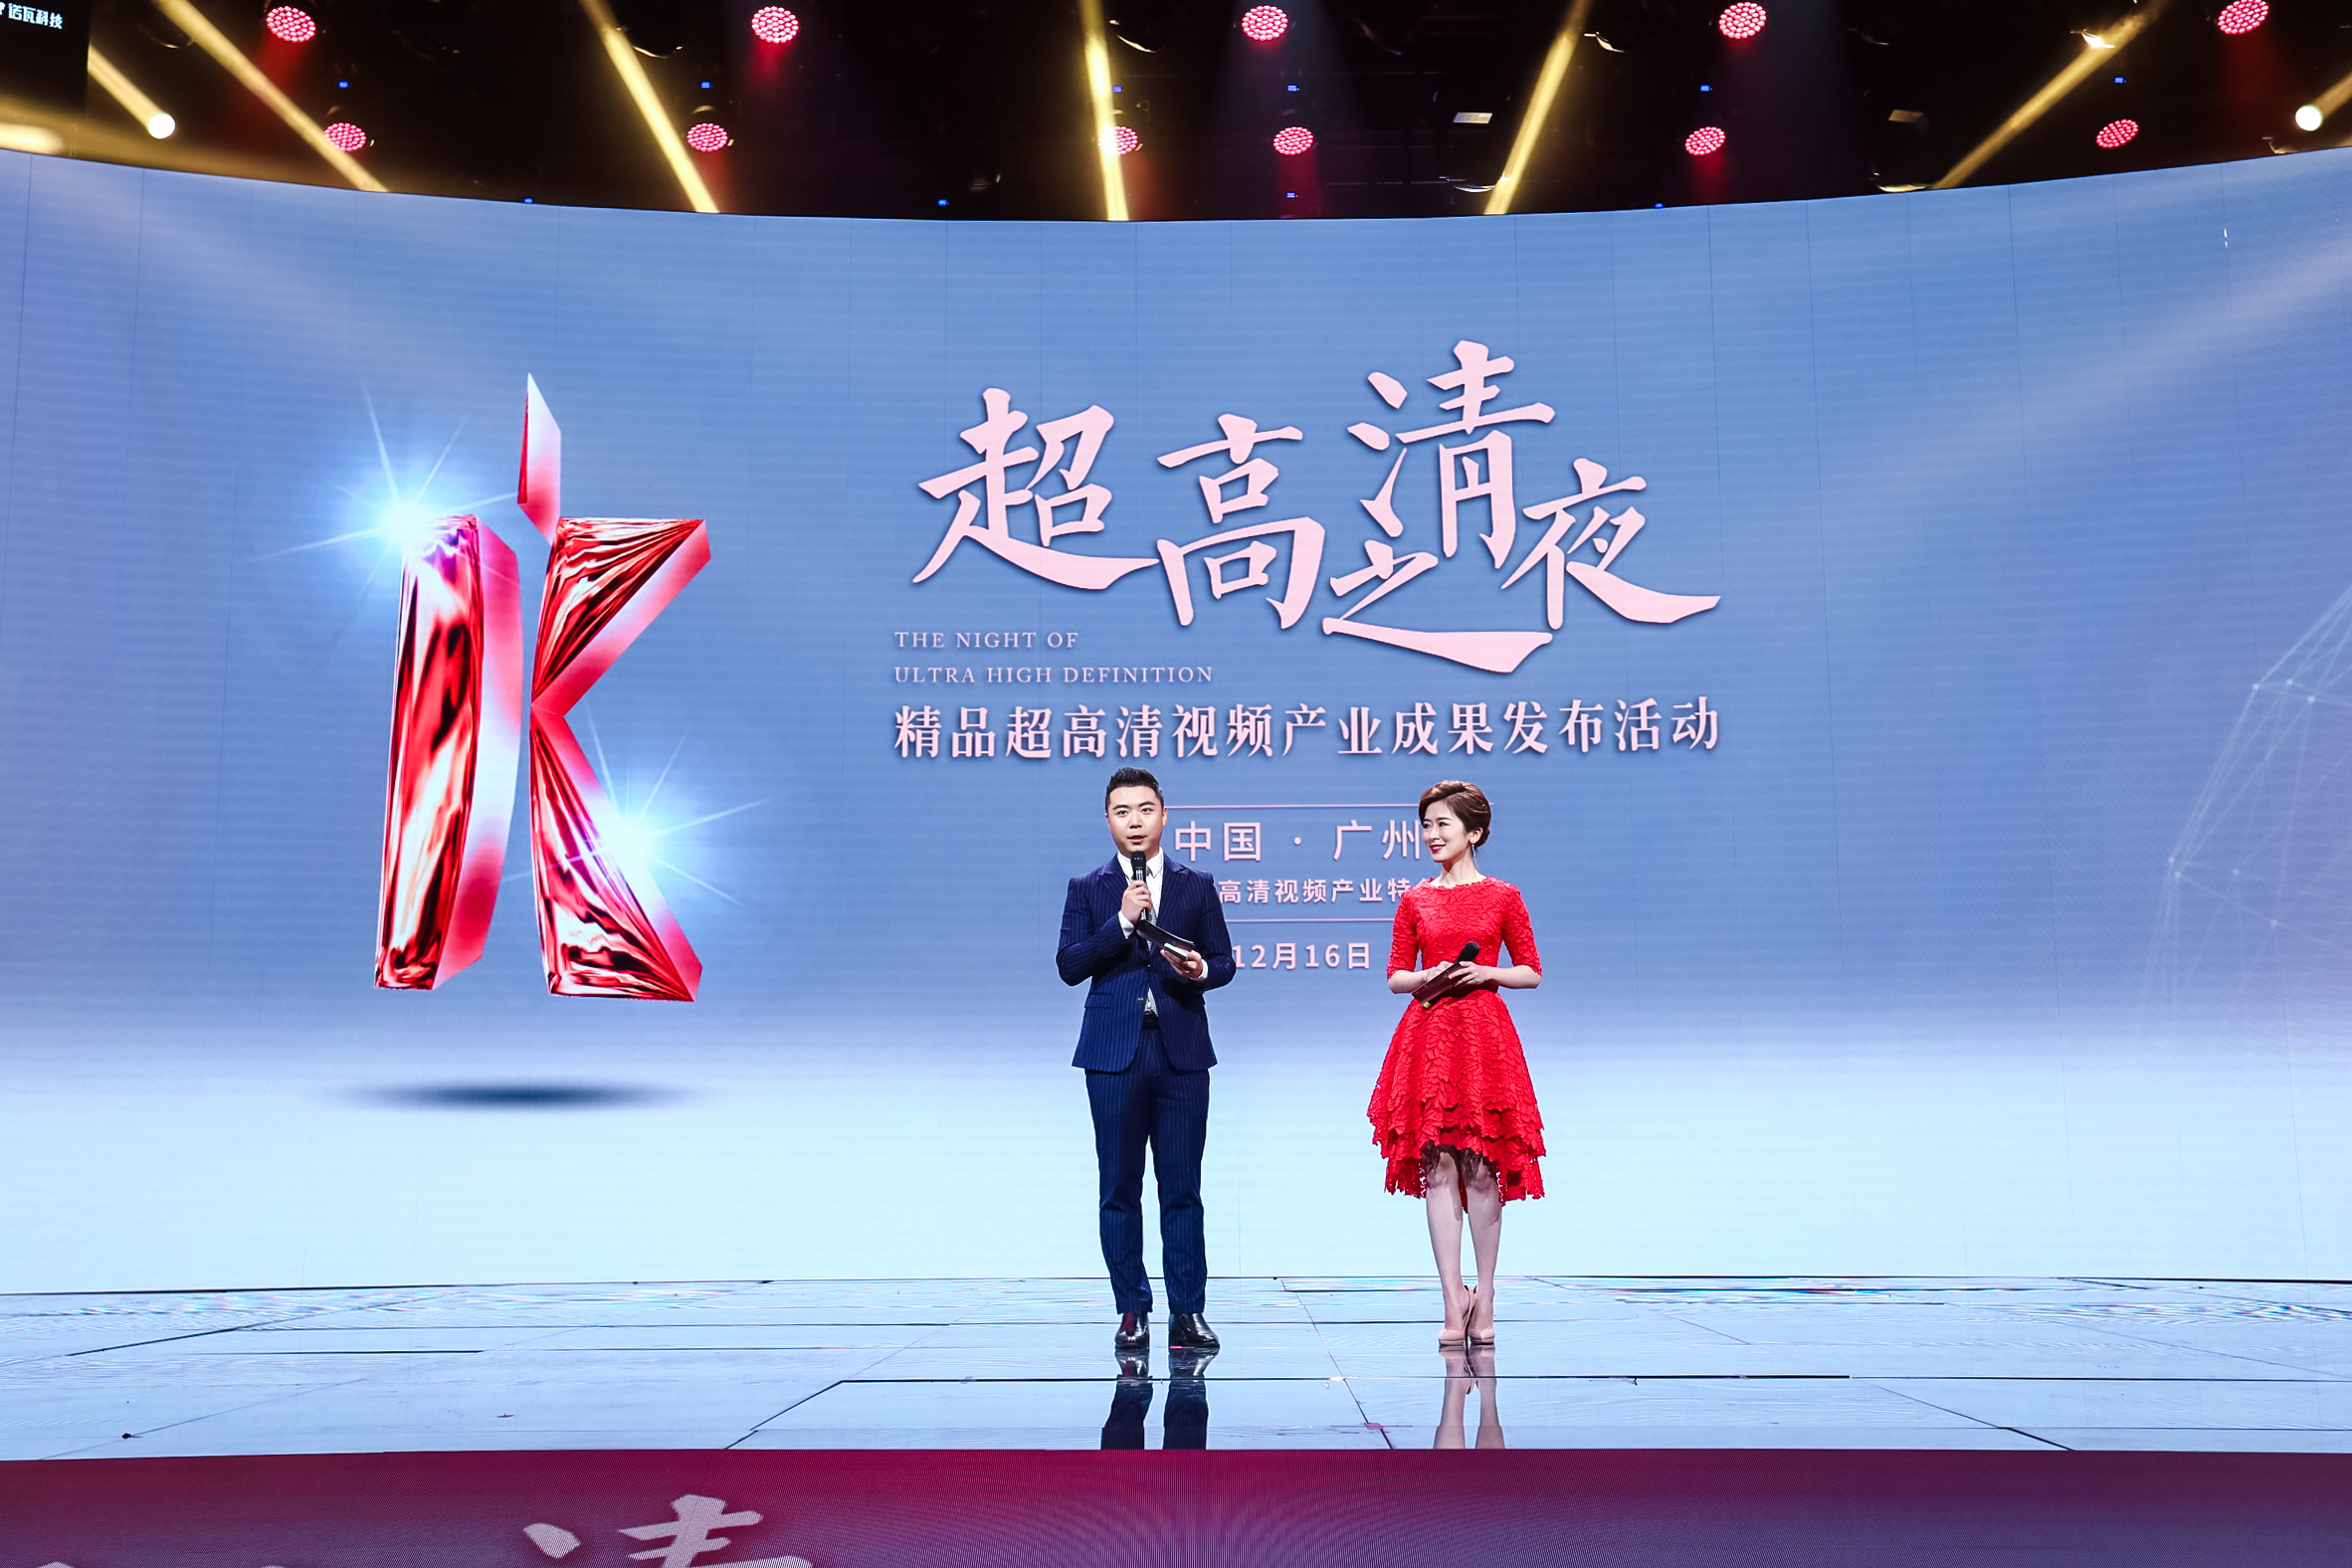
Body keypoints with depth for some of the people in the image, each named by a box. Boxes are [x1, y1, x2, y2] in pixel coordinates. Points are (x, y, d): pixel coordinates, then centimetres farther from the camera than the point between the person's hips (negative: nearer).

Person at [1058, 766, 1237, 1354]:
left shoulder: (1196, 887, 11)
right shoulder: (1087, 889, 8)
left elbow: (1224, 962, 10)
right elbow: (1069, 966, -2)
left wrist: (1200, 971, -12)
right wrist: (1123, 921, -12)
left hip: (1182, 1053, 0)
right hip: (1114, 1055, 0)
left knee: (1182, 1189, 1)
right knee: (1119, 1191, 3)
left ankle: (1188, 1312, 8)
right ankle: (1132, 1312, 13)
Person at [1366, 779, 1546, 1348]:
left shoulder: (1504, 897, 5)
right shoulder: (1414, 900, 10)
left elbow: (1532, 973, 7)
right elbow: (1395, 976, 12)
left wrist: (1490, 973, -10)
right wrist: (1428, 979, -8)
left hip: (1484, 1034, -2)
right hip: (1429, 1036, 2)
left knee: (1481, 1167, 0)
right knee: (1437, 1168, -2)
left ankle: (1484, 1299, 11)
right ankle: (1454, 1301, 3)